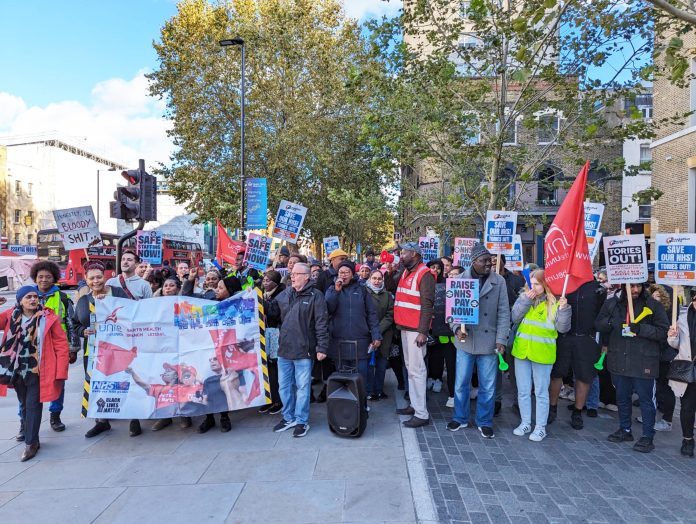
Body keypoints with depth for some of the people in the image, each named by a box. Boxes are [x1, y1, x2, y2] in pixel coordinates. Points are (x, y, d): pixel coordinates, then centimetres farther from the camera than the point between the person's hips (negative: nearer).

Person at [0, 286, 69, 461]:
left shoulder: (48, 318, -10)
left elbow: (61, 346, -10)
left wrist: (60, 373, -13)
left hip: (37, 371, -4)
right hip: (17, 371, 5)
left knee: (33, 405, -2)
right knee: (24, 405, 16)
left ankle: (31, 443, 9)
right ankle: (31, 437, 30)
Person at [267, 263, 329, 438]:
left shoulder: (315, 296, -9)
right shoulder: (284, 294, 9)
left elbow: (321, 323, -12)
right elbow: (272, 312, 15)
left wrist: (322, 347, -14)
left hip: (304, 350, -6)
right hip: (284, 349, 6)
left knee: (302, 387, 5)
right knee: (284, 386, 15)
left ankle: (301, 421, 19)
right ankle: (288, 418, 31)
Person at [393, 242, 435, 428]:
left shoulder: (424, 274, -11)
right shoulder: (405, 273, 14)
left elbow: (427, 304, -17)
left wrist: (423, 331, -20)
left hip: (416, 329, -9)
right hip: (404, 327, 9)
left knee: (417, 369, -7)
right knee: (410, 367, 15)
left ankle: (422, 414, 0)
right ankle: (414, 405, 26)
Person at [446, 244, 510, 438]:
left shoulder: (499, 281, -1)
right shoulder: (460, 280, 0)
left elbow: (503, 312, -1)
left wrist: (501, 339, -8)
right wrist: (457, 327, -15)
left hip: (488, 341, 0)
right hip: (465, 340, 0)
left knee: (488, 386, 9)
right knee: (461, 383, 11)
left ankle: (484, 422, 26)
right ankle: (460, 418, 30)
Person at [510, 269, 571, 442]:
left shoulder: (554, 303, -5)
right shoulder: (524, 298, 3)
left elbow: (562, 328, -9)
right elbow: (515, 318, -9)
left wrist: (564, 309, -22)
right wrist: (526, 300, -16)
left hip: (542, 354, -3)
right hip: (522, 350, 3)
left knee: (541, 392, 7)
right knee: (523, 391, 13)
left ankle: (540, 427, 20)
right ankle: (525, 423, 28)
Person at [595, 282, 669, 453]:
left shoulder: (653, 305, -5)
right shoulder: (612, 303, 3)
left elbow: (664, 331, -7)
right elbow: (598, 325, 8)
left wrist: (642, 329, -22)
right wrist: (611, 321, -13)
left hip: (644, 362, -3)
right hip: (619, 361, 4)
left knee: (646, 399, 5)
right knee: (622, 397, 16)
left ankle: (648, 437, 19)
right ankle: (625, 430, 33)